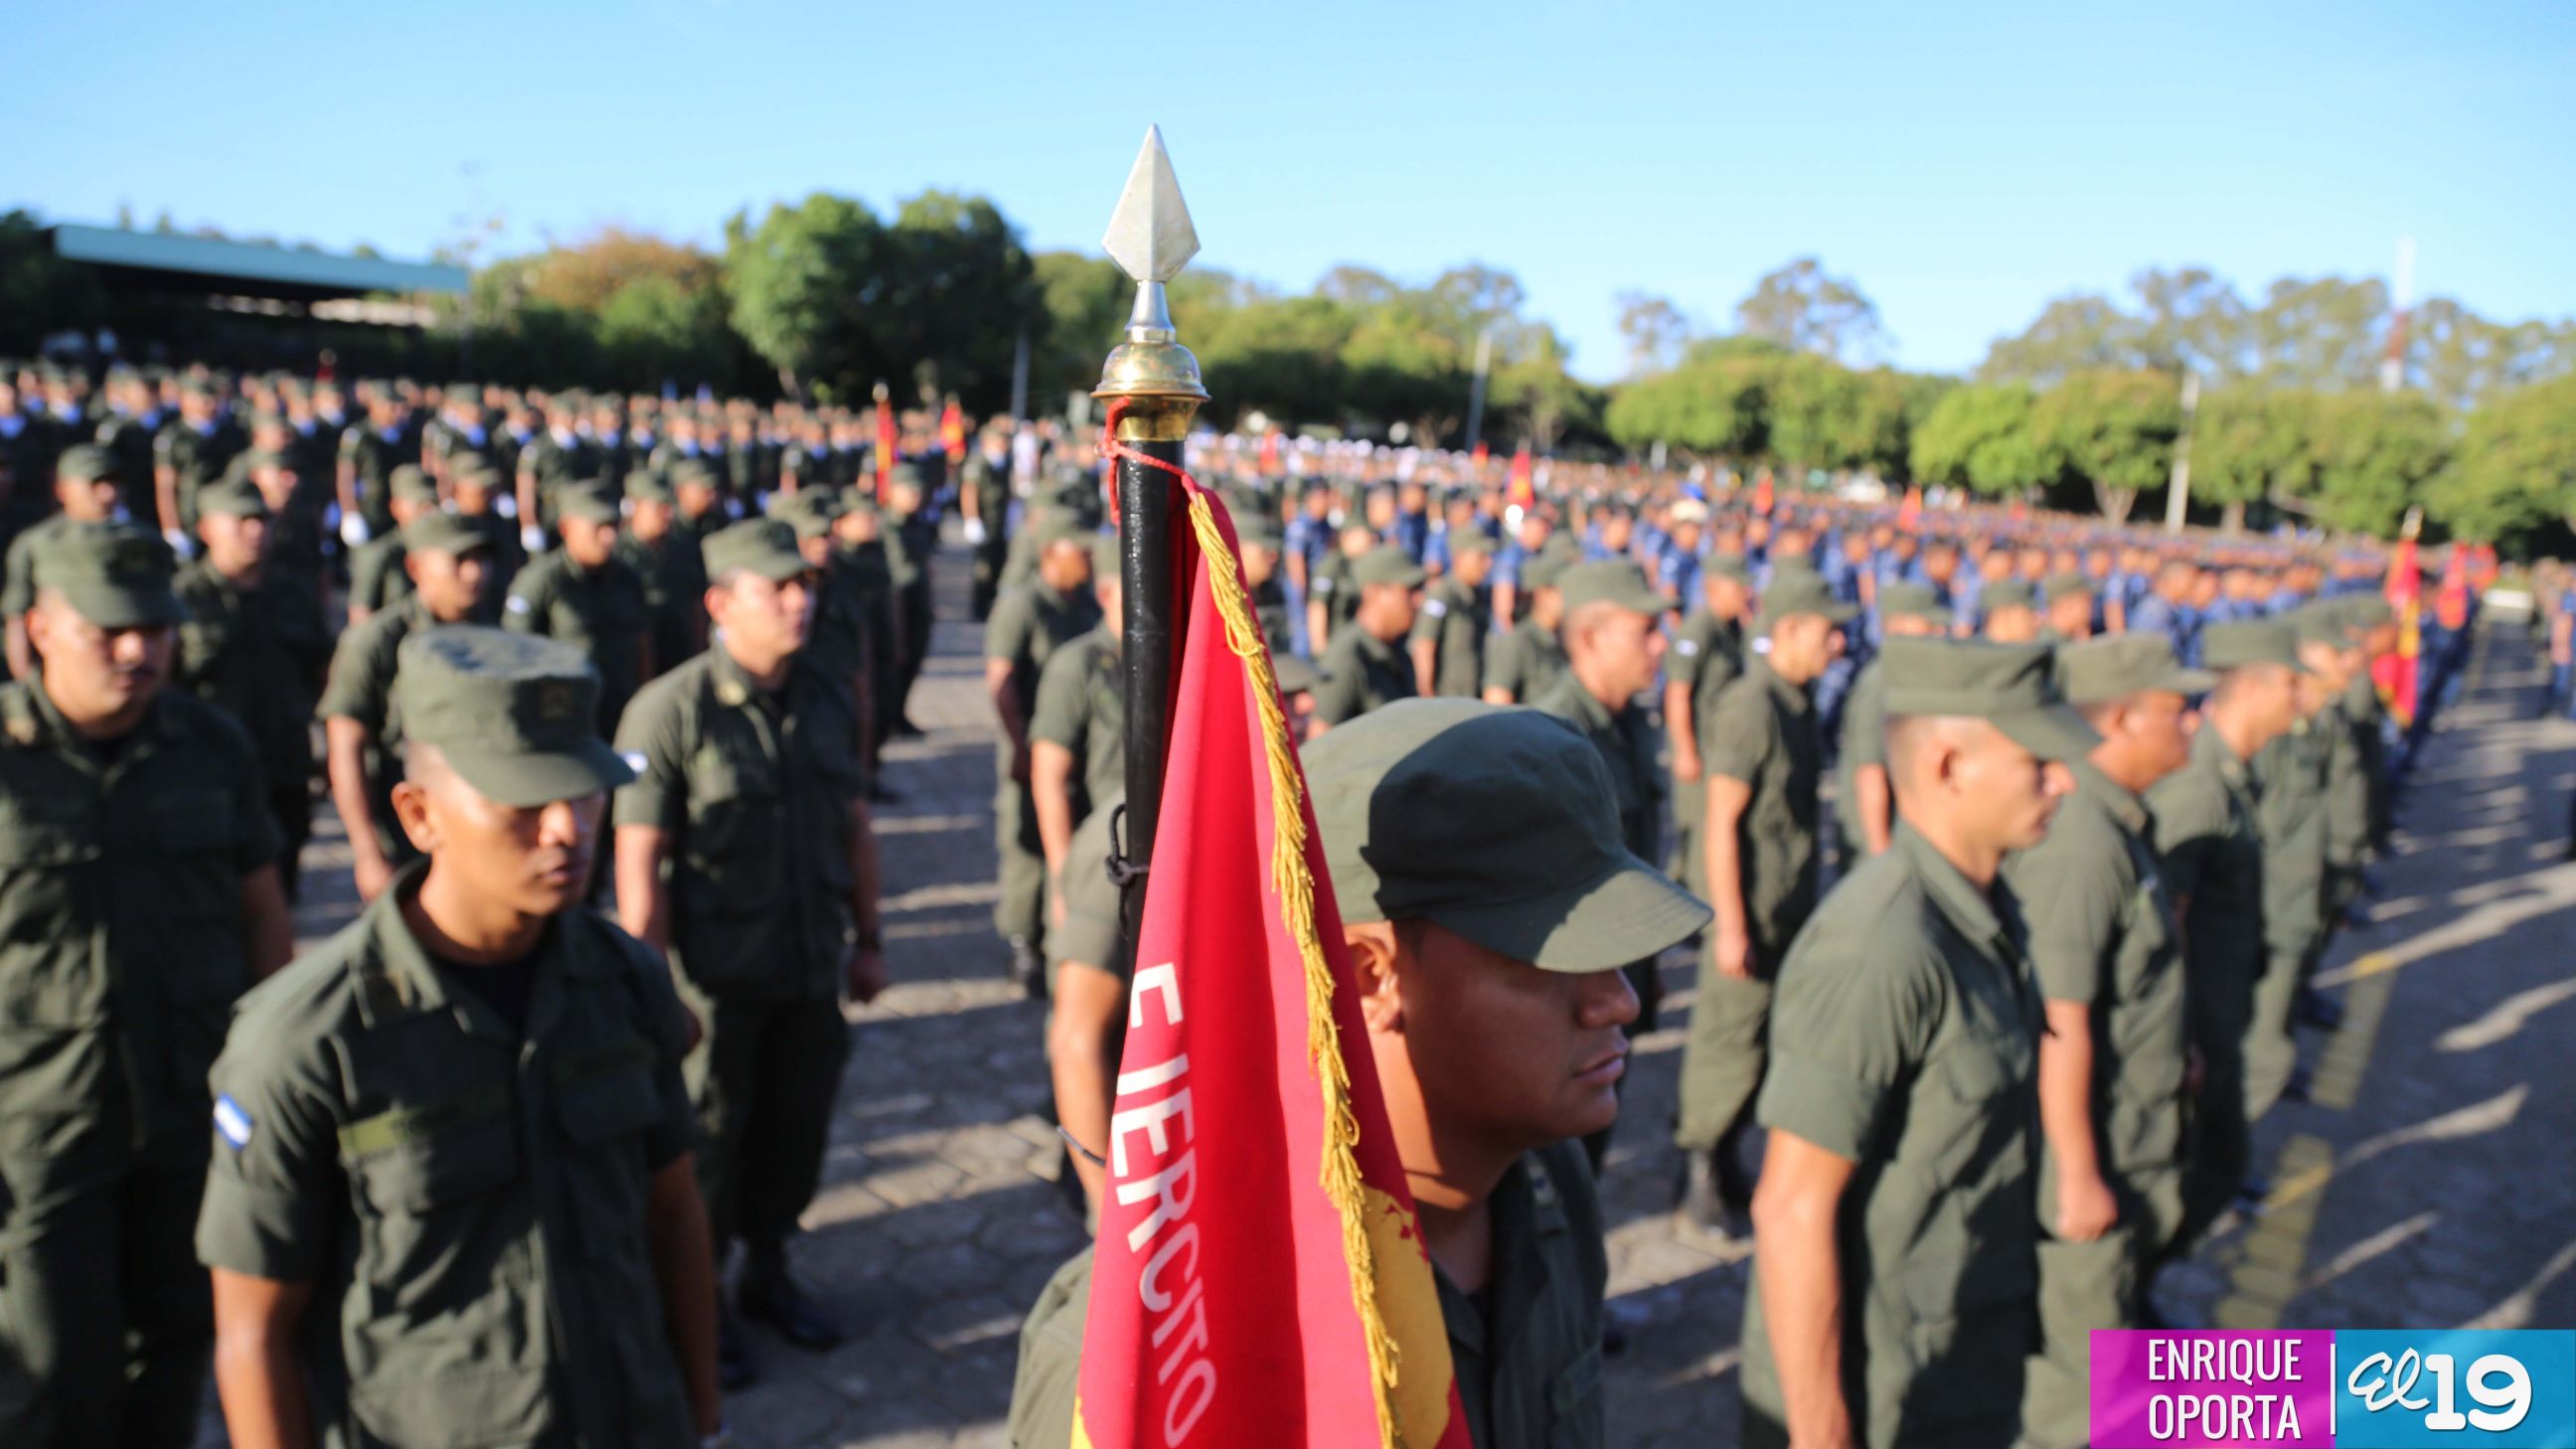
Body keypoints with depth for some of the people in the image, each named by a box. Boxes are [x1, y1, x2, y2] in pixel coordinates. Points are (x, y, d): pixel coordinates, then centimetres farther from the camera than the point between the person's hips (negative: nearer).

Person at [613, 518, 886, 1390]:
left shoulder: (829, 703, 3)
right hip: (715, 979, -5)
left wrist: (867, 940, 11)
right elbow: (639, 859, -16)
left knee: (796, 1131, 17)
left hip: (813, 971, 5)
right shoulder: (670, 710, -14)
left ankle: (769, 1274, 41)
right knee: (706, 1148, 12)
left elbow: (855, 829, 11)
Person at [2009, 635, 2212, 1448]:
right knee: (2079, 1363, 8)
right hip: (2082, 1143, -9)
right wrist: (2079, 1175, -22)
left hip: (2135, 1137, 9)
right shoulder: (2080, 844, -27)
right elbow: (2060, 1025, -27)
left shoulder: (2115, 821, 4)